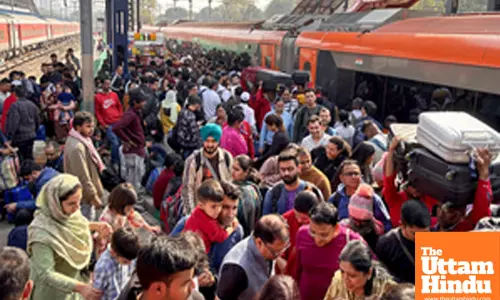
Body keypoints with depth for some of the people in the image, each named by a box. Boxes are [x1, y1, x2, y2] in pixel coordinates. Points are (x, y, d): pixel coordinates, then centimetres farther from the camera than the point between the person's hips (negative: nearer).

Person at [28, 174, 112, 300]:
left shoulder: (69, 213, -13)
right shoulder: (41, 233, -33)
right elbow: (46, 274, -31)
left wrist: (94, 226, -4)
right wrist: (80, 287, -38)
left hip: (76, 277, 6)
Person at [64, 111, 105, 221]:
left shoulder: (82, 141, 10)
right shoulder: (77, 147, -24)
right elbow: (83, 176, -25)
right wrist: (94, 196, -20)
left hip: (86, 195, 11)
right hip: (84, 197, -11)